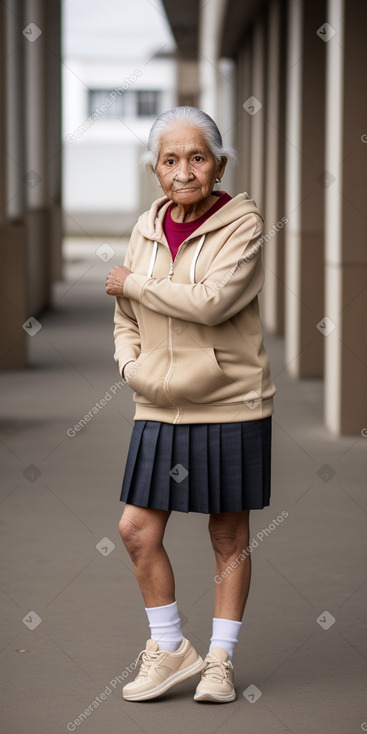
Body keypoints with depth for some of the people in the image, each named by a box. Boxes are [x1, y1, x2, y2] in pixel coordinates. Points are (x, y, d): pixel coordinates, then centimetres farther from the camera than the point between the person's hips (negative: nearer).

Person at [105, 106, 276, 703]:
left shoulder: (243, 223, -9)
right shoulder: (147, 228, 7)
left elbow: (213, 301, -24)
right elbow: (126, 318, 17)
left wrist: (132, 283, -12)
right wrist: (131, 363, -2)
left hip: (230, 406, -4)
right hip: (160, 409, 5)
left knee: (229, 536, 7)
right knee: (137, 530, 0)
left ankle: (220, 660, 21)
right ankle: (171, 649, 18)